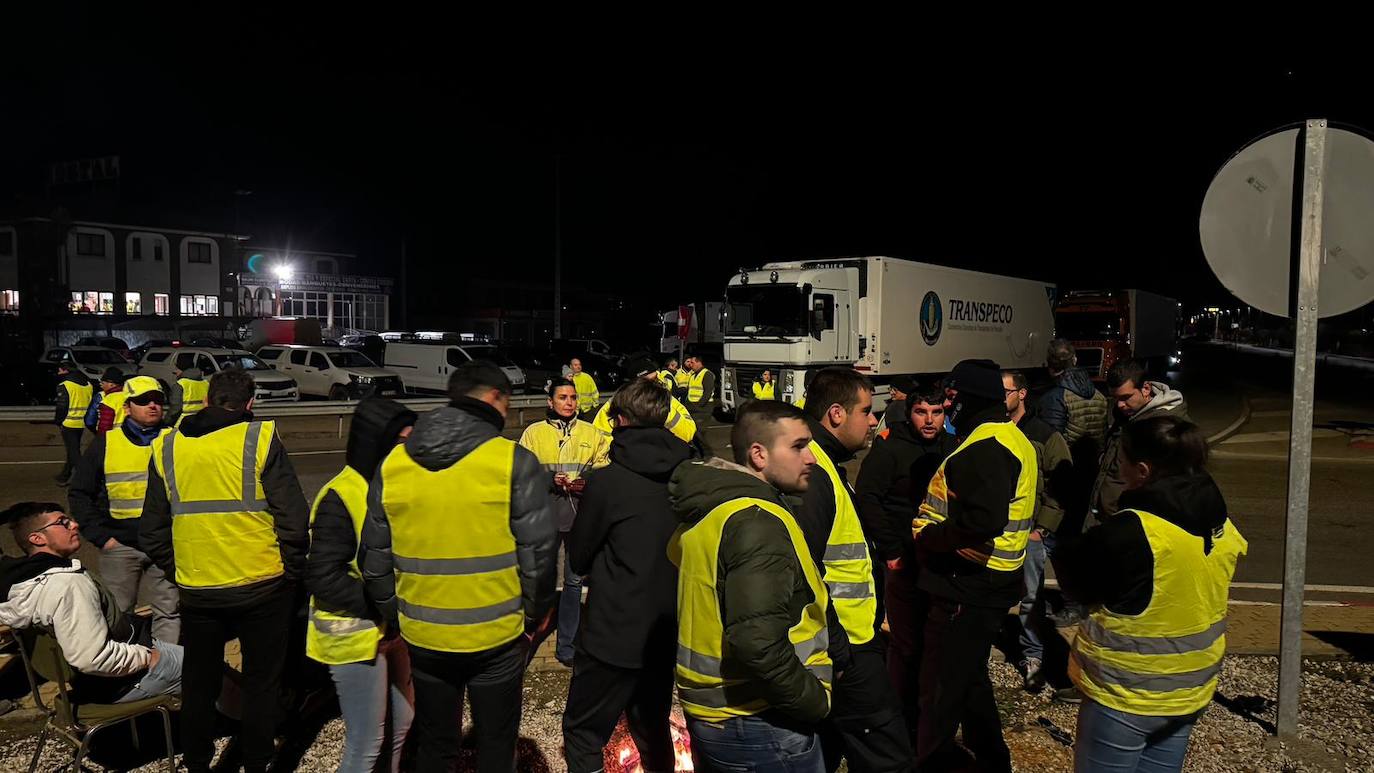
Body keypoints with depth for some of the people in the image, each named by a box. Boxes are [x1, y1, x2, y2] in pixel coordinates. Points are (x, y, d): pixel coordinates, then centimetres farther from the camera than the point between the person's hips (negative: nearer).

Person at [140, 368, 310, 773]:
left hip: (196, 591, 3)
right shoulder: (261, 439, -10)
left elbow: (152, 532, 7)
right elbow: (294, 519, -13)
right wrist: (292, 570, -1)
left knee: (199, 683, 20)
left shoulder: (166, 446, 3)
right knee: (261, 685, 12)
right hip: (261, 587, -3)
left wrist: (178, 571, 18)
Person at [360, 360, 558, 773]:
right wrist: (536, 614, 3)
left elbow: (375, 557, 4)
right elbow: (539, 549, -13)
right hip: (496, 635, -3)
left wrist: (395, 617, 16)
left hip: (422, 637, 4)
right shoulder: (514, 461, -15)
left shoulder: (392, 464, -1)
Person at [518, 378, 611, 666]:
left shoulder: (592, 434, 9)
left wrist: (588, 479, -16)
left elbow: (605, 468, 4)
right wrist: (551, 479, -17)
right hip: (544, 515, -2)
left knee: (574, 580, 9)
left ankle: (566, 644, 22)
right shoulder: (534, 432, 3)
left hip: (581, 513, 2)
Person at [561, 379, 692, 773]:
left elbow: (578, 558, -5)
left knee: (582, 734, 10)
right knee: (653, 728, 23)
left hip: (615, 634, -5)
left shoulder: (606, 480, -16)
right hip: (669, 632, 5)